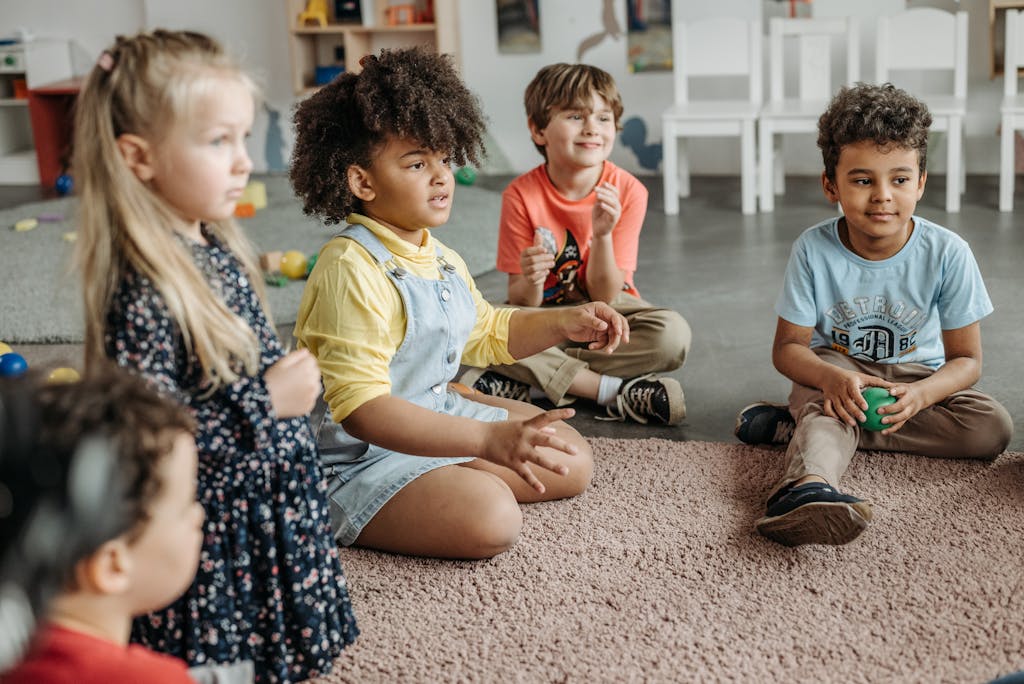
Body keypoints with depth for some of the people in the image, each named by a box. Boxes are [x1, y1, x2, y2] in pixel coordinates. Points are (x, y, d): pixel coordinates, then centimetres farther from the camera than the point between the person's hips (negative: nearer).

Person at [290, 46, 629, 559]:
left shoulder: (441, 260, 6)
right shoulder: (352, 270, -25)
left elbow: (486, 332, 25)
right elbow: (361, 409, -33)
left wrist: (564, 323, 6)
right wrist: (489, 439, -40)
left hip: (434, 414, 9)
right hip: (354, 455, -9)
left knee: (572, 463, 9)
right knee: (489, 517, -30)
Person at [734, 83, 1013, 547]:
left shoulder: (947, 254, -16)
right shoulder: (814, 250, -16)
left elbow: (966, 359, -10)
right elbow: (788, 346, -11)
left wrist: (922, 394, -33)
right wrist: (830, 377, -34)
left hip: (916, 374, 2)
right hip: (836, 370, -2)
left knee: (993, 427, -24)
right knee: (824, 404, -35)